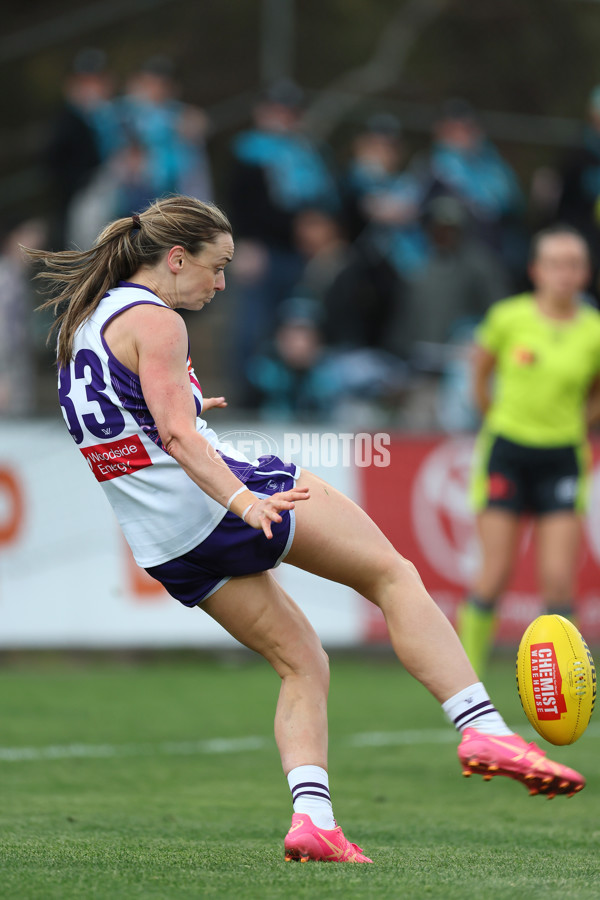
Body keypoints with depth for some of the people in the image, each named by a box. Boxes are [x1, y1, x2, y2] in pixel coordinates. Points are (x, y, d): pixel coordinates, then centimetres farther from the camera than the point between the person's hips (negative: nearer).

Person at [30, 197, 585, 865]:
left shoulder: (79, 326, 17)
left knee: (302, 664, 13)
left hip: (166, 549, 9)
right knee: (392, 575, 0)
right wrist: (244, 502, -33)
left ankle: (311, 816, -4)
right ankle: (482, 729, -12)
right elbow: (176, 435, -22)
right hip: (215, 497, -9)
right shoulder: (154, 321, -10)